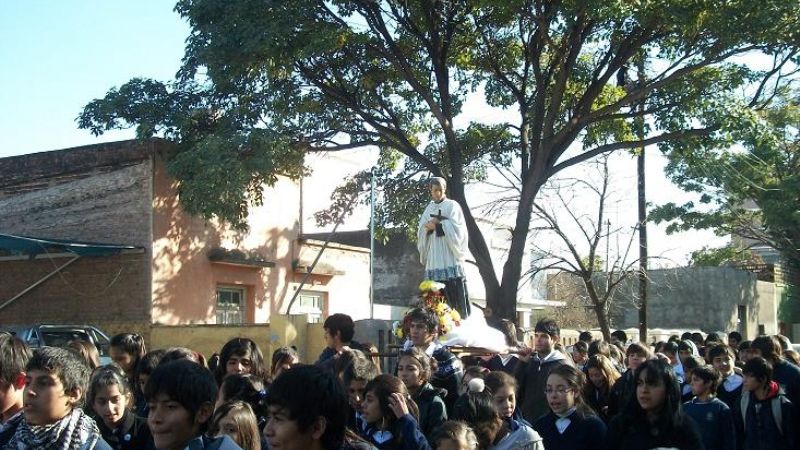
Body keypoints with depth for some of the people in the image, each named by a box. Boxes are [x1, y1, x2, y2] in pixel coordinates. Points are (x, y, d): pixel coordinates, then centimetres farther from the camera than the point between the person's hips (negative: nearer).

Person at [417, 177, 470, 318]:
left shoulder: (452, 206, 4)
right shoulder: (429, 209, 18)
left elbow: (456, 229, -6)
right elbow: (421, 231, 13)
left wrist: (437, 225, -8)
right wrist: (428, 227, -9)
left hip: (450, 257, -4)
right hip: (434, 258, 4)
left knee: (454, 294, -10)